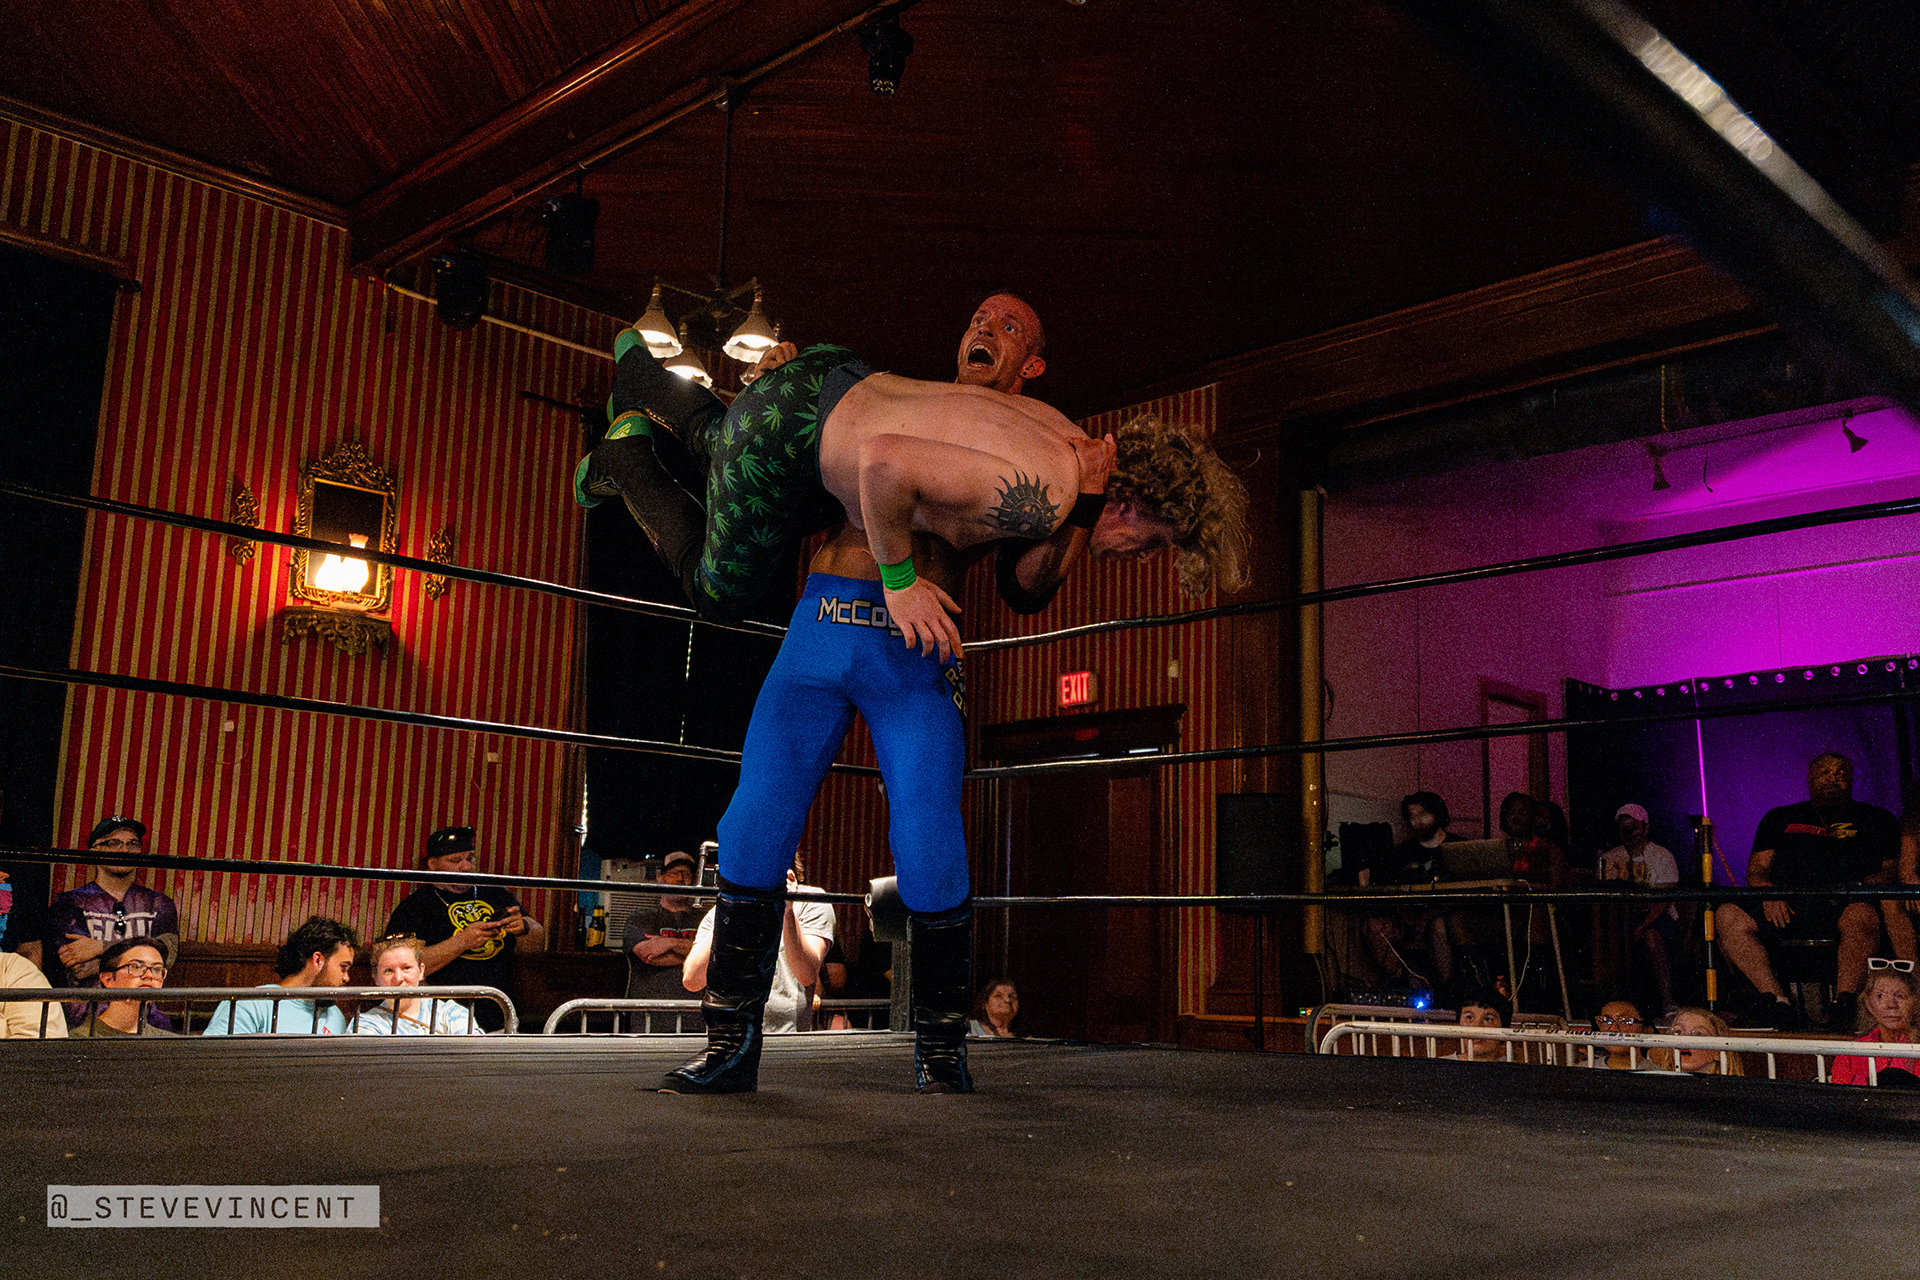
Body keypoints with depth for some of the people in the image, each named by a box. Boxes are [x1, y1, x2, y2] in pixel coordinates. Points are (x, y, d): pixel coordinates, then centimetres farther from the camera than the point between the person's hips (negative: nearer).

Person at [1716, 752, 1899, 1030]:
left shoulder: (1876, 819, 23)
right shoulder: (1780, 818, 27)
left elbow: (1890, 871, 11)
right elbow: (1756, 869, 18)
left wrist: (1859, 886, -11)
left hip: (1842, 907, -2)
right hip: (1785, 909, 2)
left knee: (1861, 915, -40)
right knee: (1727, 916, -27)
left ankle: (1843, 1006, -40)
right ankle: (1779, 1003, -33)